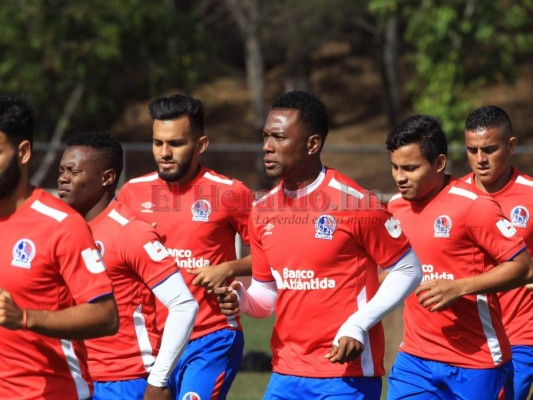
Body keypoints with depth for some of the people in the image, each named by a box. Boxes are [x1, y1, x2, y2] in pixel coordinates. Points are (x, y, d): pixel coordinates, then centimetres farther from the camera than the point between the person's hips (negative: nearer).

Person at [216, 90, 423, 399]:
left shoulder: (354, 202, -10)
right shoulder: (262, 213, 8)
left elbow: (408, 270, -5)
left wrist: (359, 325, -14)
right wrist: (241, 300, -6)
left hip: (347, 373, -6)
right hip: (286, 375, 6)